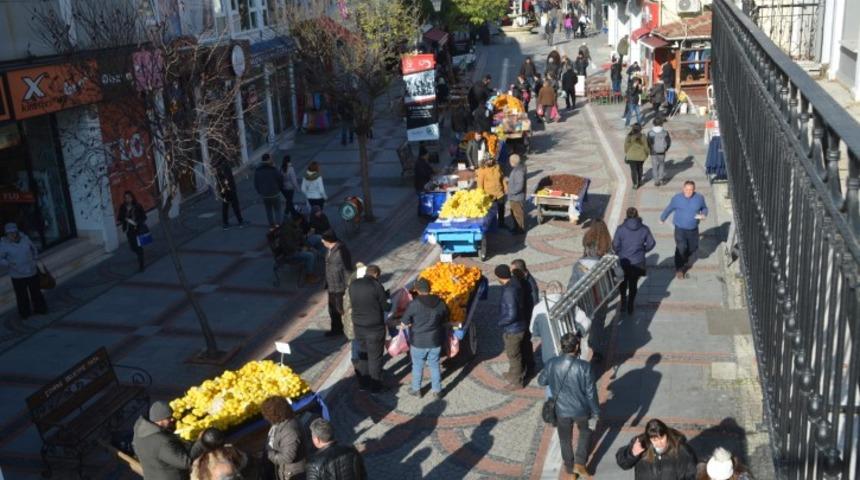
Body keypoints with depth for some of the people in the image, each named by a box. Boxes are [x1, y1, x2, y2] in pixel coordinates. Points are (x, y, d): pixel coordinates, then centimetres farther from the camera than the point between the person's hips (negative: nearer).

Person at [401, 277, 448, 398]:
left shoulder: (414, 304, -18)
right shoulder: (440, 302, -6)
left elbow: (404, 324, -12)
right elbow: (445, 321, 7)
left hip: (418, 342, -3)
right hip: (435, 341, 3)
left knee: (417, 366, 16)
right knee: (434, 365, 18)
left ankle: (416, 389, 30)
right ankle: (437, 390, 26)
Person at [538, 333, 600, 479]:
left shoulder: (552, 364, -17)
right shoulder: (584, 367, -24)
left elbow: (541, 381, 1)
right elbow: (591, 393, -15)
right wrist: (595, 412, -1)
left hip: (561, 410, 2)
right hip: (581, 410, -2)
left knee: (565, 440, 24)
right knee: (586, 432, 30)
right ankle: (580, 463, 26)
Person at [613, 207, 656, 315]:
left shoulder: (621, 229, -16)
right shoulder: (644, 229, -10)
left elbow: (615, 245, -13)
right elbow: (651, 244, -3)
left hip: (623, 261, -1)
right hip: (637, 263, 1)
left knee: (623, 283, 25)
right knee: (633, 284, 17)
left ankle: (623, 302, 36)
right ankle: (630, 308, 25)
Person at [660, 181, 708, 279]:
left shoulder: (699, 198, -7)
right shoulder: (677, 198, -12)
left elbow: (704, 208, 10)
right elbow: (669, 209, 5)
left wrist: (704, 214, -13)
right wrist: (662, 218, 19)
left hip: (693, 229, 3)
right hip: (680, 229, -3)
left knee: (693, 248, 16)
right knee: (681, 249, -13)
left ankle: (685, 262, 48)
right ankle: (679, 269, 5)